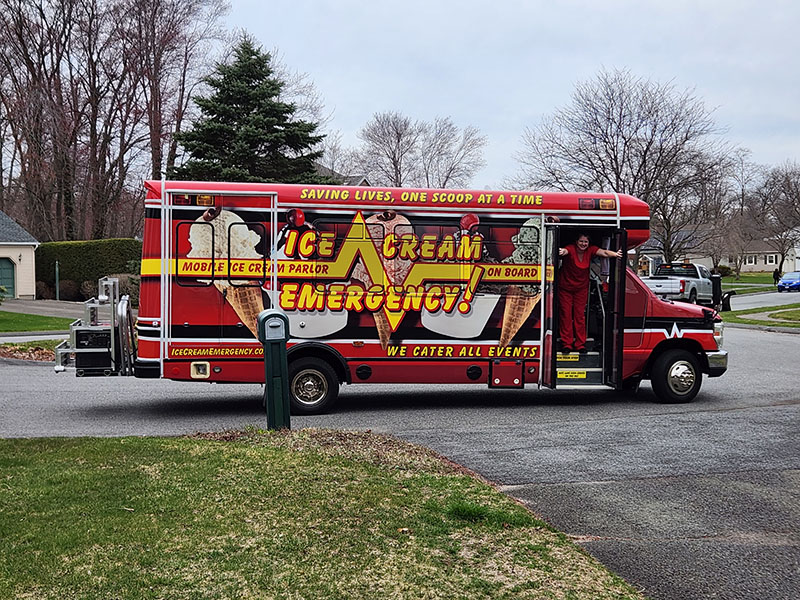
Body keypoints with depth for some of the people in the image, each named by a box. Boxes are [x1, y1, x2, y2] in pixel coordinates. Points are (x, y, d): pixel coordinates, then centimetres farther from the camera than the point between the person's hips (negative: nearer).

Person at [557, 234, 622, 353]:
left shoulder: (590, 250, -11)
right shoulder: (571, 249, -22)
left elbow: (604, 253, -24)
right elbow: (565, 251, -44)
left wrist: (615, 254, -46)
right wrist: (561, 252, -70)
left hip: (581, 288, 3)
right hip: (565, 288, -3)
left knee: (580, 315, 6)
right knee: (566, 315, 2)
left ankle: (580, 344, 13)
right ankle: (566, 344, 9)